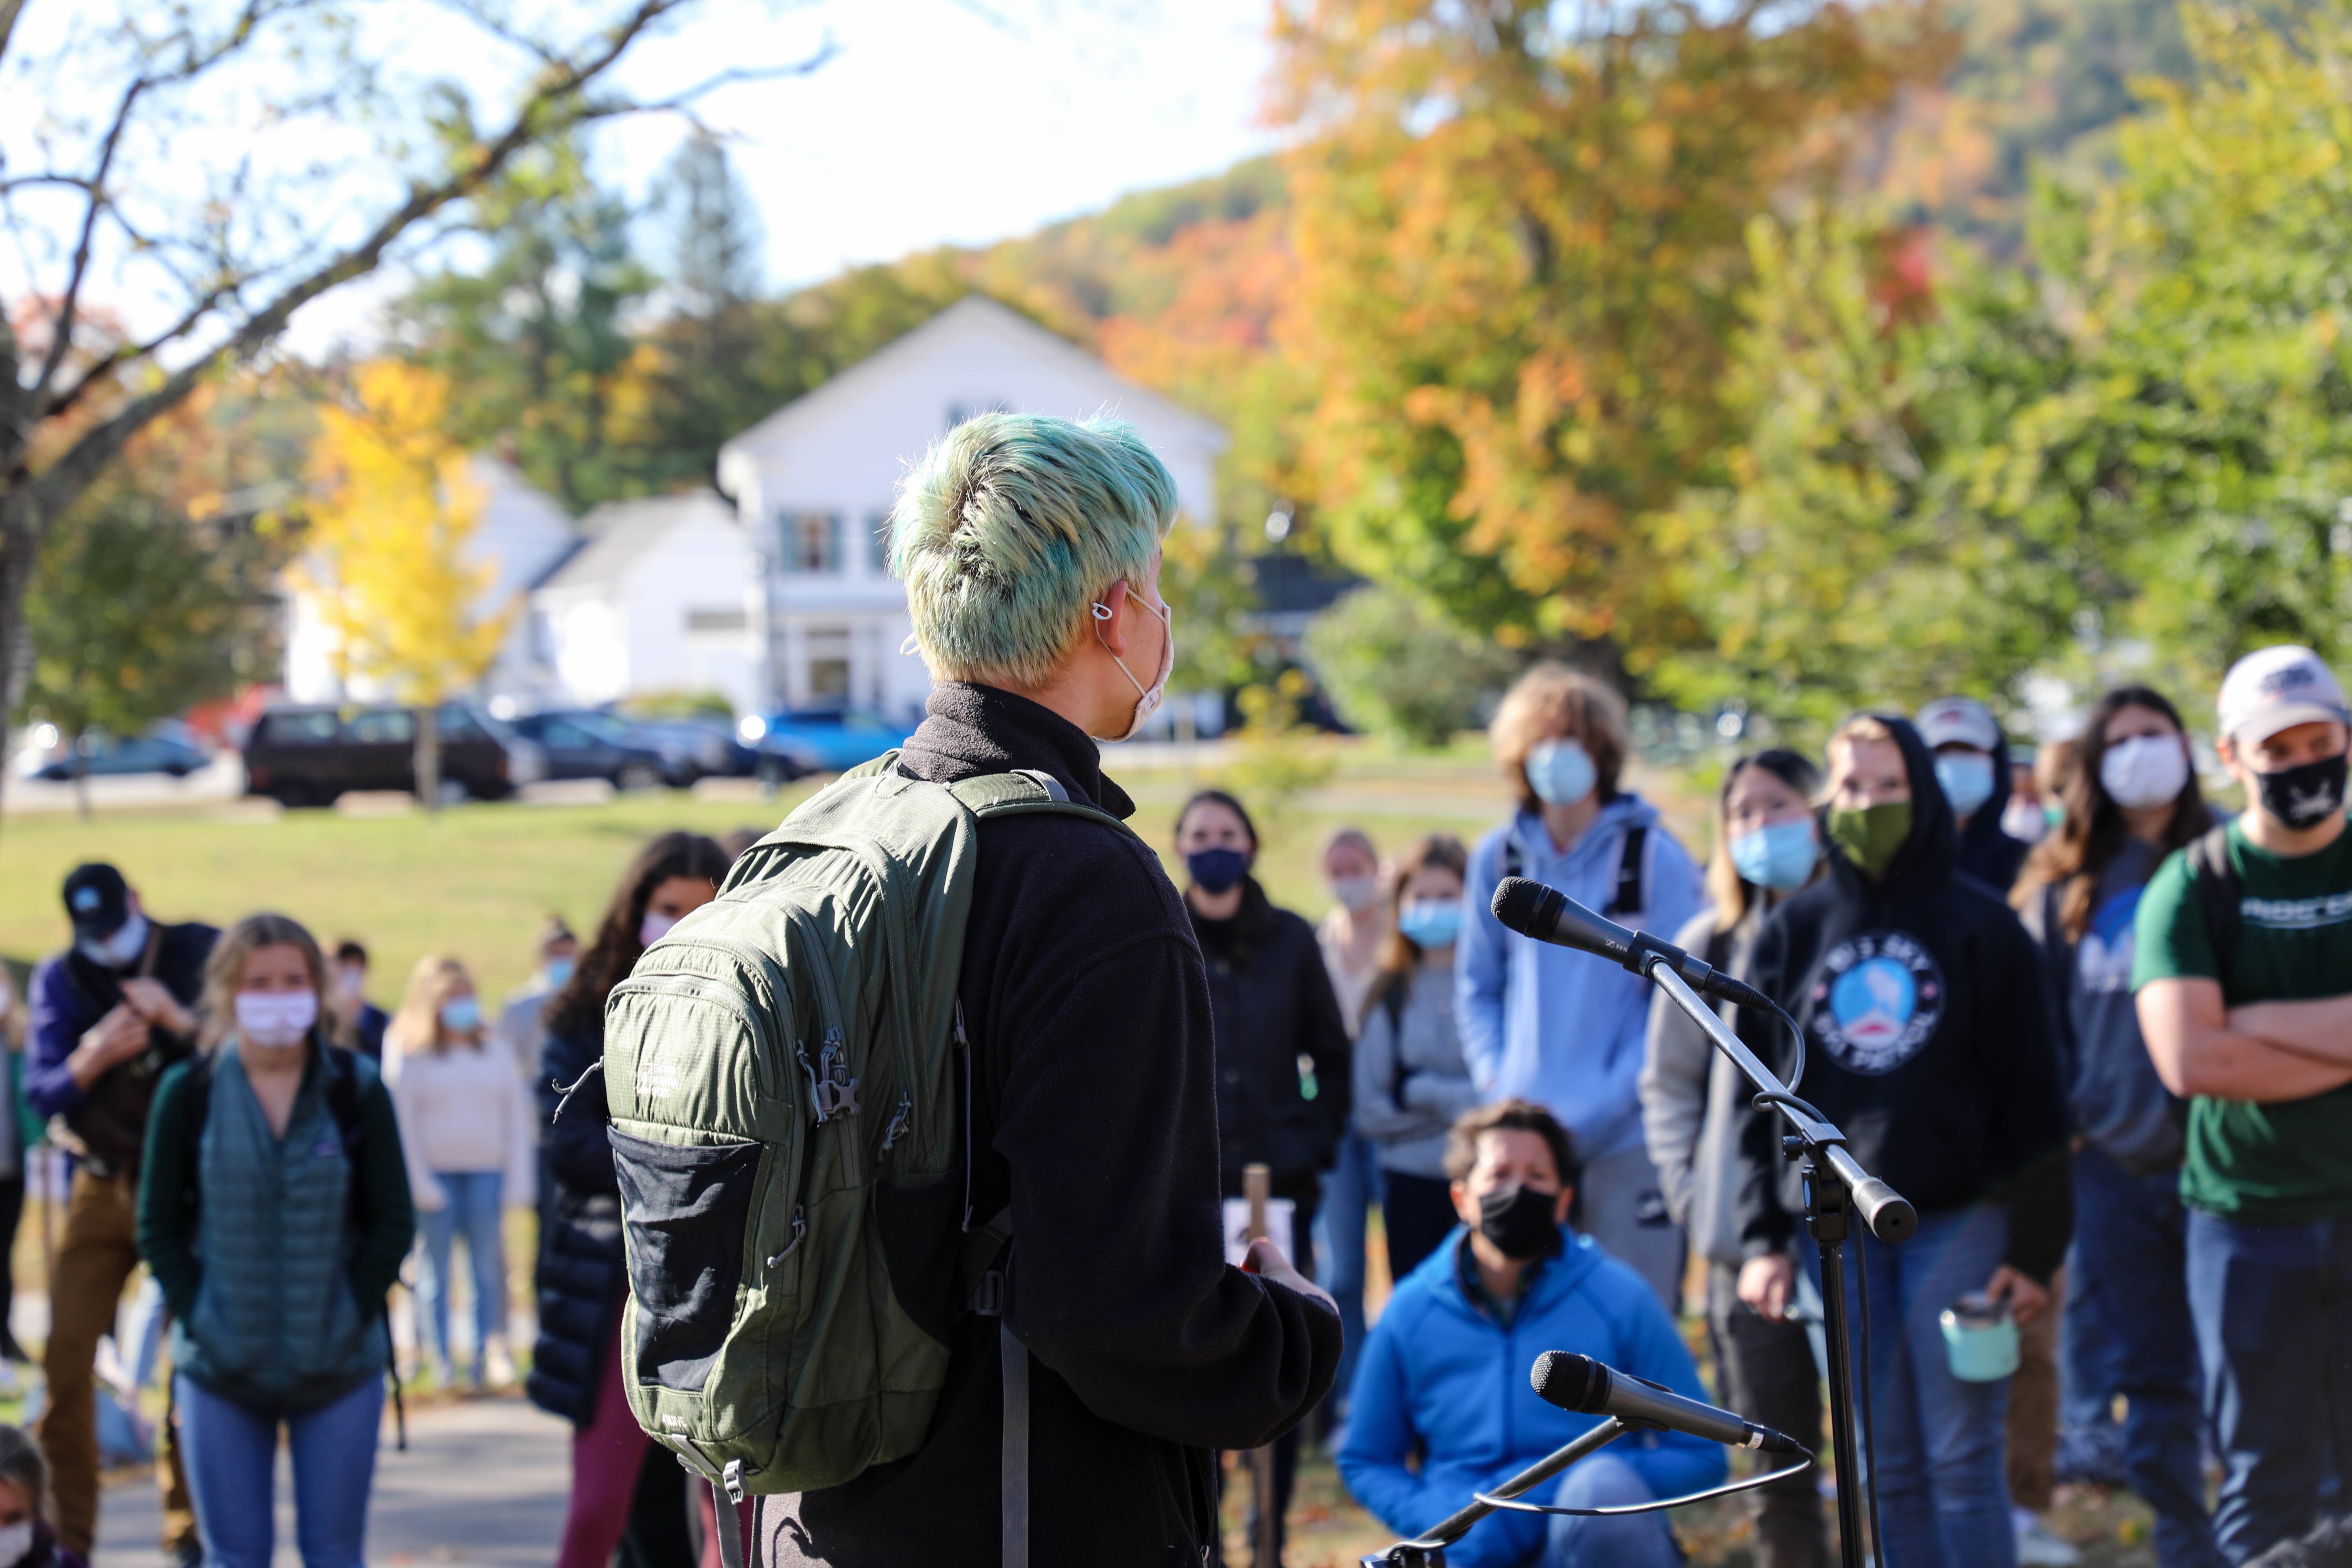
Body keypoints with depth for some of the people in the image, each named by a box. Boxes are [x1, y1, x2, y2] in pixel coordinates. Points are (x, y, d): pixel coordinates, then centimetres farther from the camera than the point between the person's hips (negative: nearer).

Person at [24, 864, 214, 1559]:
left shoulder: (200, 954, -3)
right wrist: (92, 1060, -23)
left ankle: (187, 1532, 12)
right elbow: (42, 1094, -4)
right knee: (66, 1357, -5)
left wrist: (178, 1019, -24)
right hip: (103, 1189, 2)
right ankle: (69, 1535, 5)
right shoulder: (63, 979, 2)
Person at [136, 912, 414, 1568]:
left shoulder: (357, 1089, -2)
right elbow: (159, 1227, 2)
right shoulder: (188, 1093, -1)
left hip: (339, 1365, 0)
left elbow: (394, 1223, 0)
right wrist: (198, 1320, -9)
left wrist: (348, 1319, -9)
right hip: (221, 1366, 0)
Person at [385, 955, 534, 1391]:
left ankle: (487, 1355, 1)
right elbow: (403, 1124, -1)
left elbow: (516, 1121, 11)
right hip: (435, 1174, -2)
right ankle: (441, 1361, 2)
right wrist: (420, 1184, -8)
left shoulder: (494, 1057, 10)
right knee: (437, 1269, -1)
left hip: (486, 1173, 2)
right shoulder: (411, 1058, 2)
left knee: (487, 1266, -2)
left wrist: (518, 1183, 4)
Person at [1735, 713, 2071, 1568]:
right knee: (1888, 1473, 6)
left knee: (1962, 1462, -4)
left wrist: (2036, 1247, -5)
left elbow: (2032, 1096, 0)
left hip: (1958, 1221, -3)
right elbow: (1759, 1101, 11)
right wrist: (1762, 1239, 3)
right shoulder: (1793, 931, 10)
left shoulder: (1979, 924, 2)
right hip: (1835, 1229, 3)